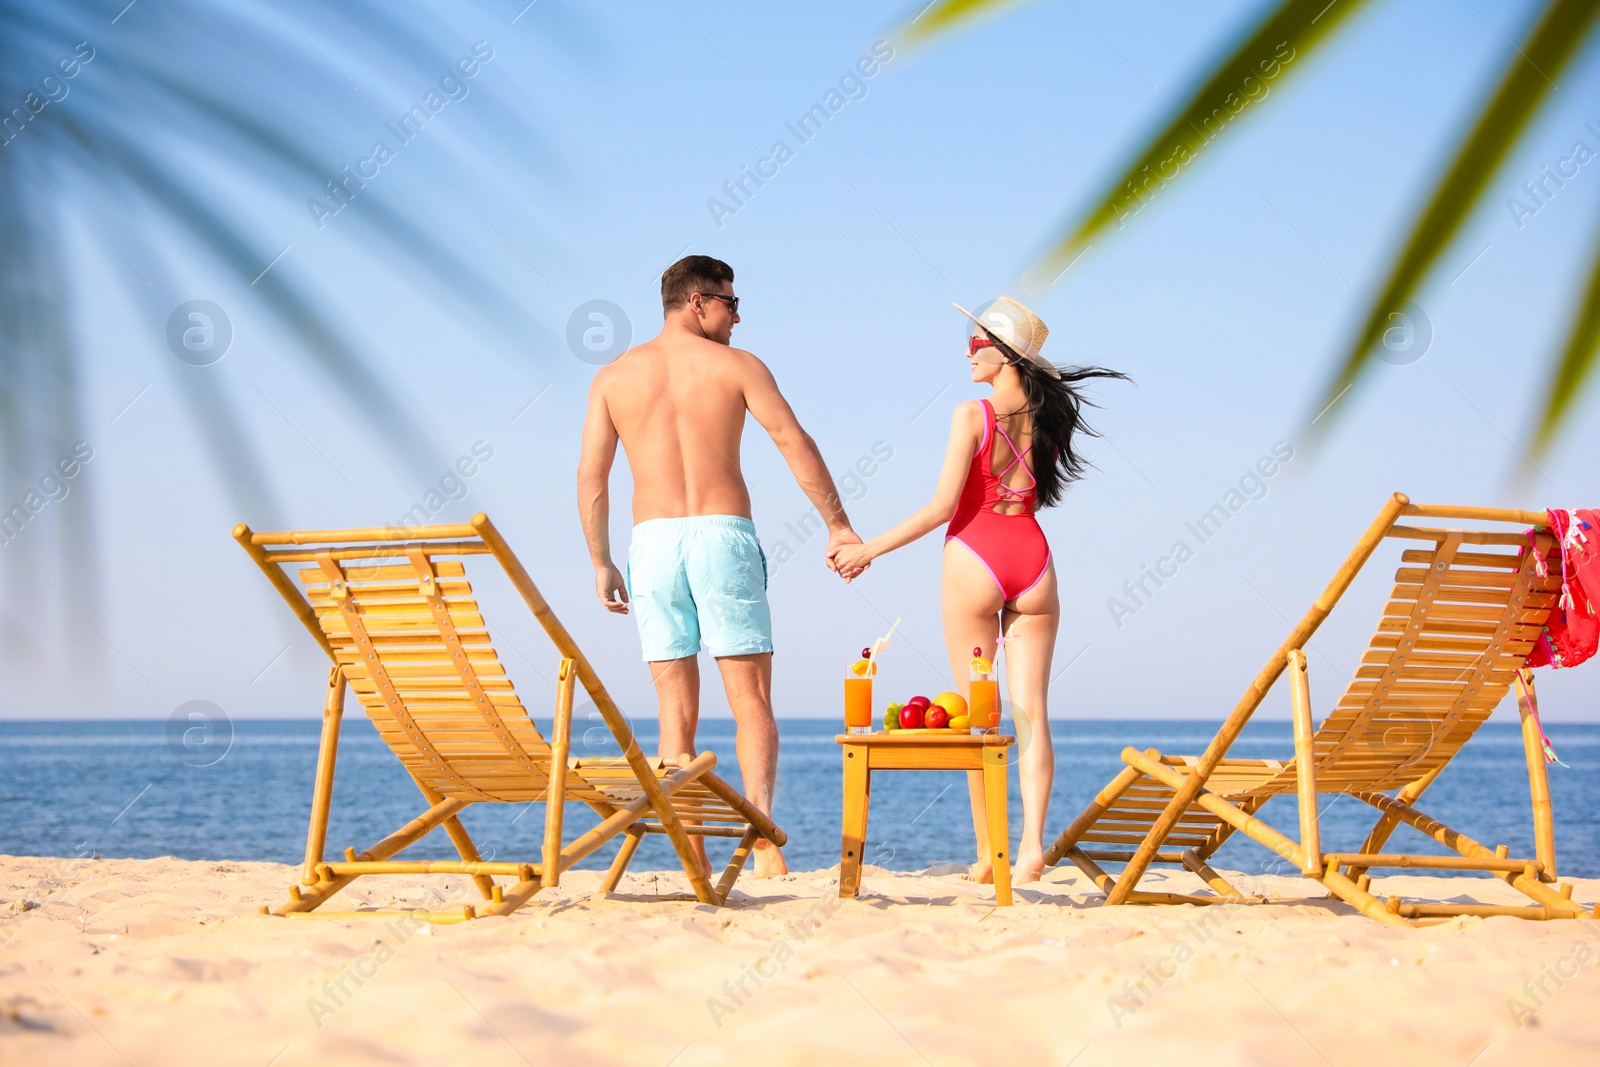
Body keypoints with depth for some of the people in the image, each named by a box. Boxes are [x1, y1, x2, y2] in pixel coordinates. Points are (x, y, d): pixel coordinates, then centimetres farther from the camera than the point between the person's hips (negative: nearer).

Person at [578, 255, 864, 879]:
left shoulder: (614, 376, 10)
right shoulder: (735, 365, 3)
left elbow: (591, 474, 6)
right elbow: (795, 443, -1)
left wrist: (601, 563, 12)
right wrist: (838, 525, 4)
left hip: (653, 543, 3)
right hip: (724, 535, -2)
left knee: (676, 710, 6)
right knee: (751, 702, 1)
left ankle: (692, 858, 1)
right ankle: (761, 840, -13)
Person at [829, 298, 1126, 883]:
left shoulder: (973, 415, -10)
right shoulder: (1049, 415, 6)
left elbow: (942, 507, -12)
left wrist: (868, 549, -3)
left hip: (975, 556, -4)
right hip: (1032, 555, 4)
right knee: (1031, 711, 2)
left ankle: (988, 853, 4)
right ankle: (1032, 841, -12)